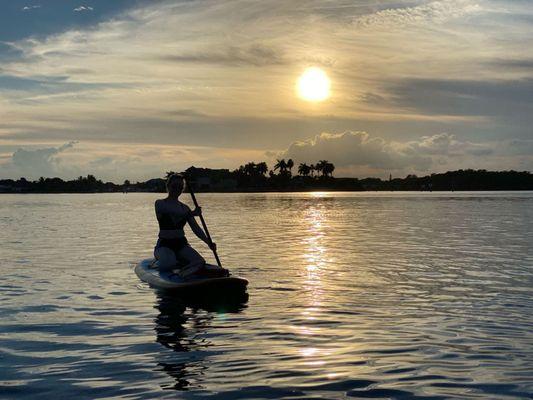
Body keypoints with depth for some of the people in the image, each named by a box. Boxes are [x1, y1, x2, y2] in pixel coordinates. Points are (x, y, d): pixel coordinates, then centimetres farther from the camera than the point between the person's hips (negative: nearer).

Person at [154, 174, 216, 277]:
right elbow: (173, 211, -22)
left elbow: (196, 228, 6)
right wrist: (191, 213, -36)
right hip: (164, 245, -4)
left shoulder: (185, 208, 13)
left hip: (181, 245, 4)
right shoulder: (160, 203, 0)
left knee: (200, 262, -24)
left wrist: (208, 242, -10)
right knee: (169, 263, -36)